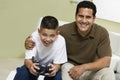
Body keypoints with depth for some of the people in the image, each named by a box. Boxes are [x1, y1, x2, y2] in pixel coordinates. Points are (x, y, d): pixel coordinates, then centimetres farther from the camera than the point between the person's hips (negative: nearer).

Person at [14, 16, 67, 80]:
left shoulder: (60, 41, -26)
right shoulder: (34, 37, -26)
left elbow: (58, 64, -20)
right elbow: (27, 59, -25)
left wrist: (55, 68, -44)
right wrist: (30, 65, -50)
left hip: (50, 66, 0)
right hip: (35, 65, 0)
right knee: (22, 73, -27)